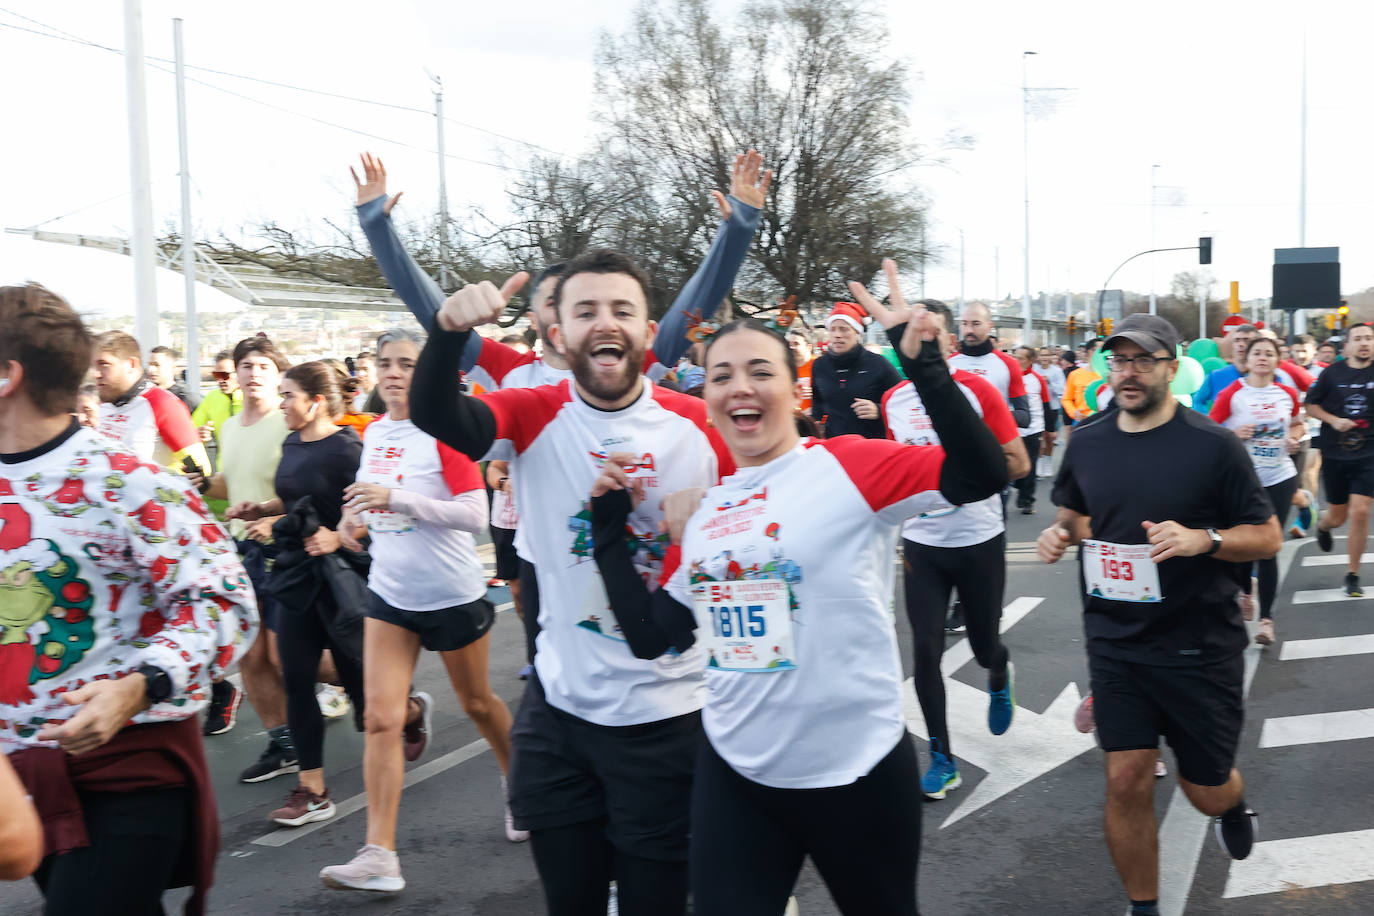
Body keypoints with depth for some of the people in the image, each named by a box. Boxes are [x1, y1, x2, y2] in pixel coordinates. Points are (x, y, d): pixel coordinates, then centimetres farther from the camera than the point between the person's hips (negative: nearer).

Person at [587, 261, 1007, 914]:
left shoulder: (848, 466, -11)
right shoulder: (703, 509, 4)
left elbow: (981, 476, -23)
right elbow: (651, 637, 5)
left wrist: (923, 364, -29)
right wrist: (609, 526, 2)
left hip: (855, 766, -3)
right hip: (733, 769, 4)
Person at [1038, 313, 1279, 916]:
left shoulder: (1212, 445, -10)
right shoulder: (1086, 442, 1)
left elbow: (1268, 536, -5)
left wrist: (1203, 539, -23)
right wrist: (1061, 536, -5)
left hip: (1200, 647, -2)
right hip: (1116, 644, 2)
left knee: (1206, 791, 10)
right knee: (1126, 782, -1)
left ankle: (1232, 803, 48)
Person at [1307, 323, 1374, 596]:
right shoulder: (1332, 373, -2)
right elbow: (1311, 406, 3)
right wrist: (1334, 420, -12)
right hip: (1334, 453, 0)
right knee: (1338, 517, 10)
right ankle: (1323, 525, 51)